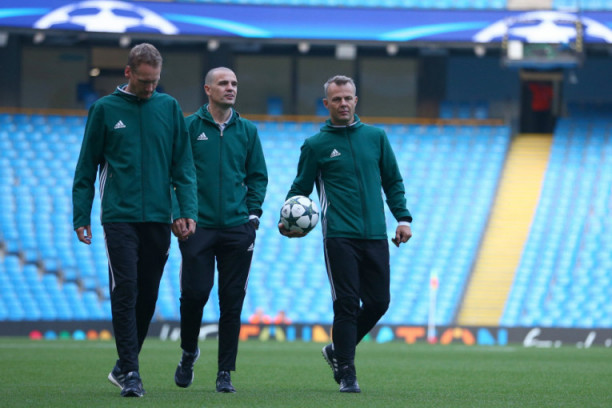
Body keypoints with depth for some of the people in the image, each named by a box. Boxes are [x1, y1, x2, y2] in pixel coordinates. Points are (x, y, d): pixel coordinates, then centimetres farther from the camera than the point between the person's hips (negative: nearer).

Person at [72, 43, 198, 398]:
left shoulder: (170, 108, 8)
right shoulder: (105, 109, 3)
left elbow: (183, 165, 8)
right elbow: (86, 168, 6)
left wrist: (188, 210, -3)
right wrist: (81, 216, 2)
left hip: (158, 218, 2)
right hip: (119, 218, -2)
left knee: (148, 296, 6)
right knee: (125, 291, -11)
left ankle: (124, 366, 20)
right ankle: (130, 372, -11)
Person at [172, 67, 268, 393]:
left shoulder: (247, 131, 11)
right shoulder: (189, 127, 2)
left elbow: (258, 176, 15)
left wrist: (253, 213, 4)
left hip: (237, 229, 2)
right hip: (198, 228, -2)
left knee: (232, 301, 0)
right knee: (195, 293, -6)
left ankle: (225, 372, 6)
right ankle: (188, 353, 20)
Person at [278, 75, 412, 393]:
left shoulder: (376, 137, 12)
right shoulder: (315, 146, 5)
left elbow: (393, 181, 18)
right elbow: (300, 188, 8)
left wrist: (403, 217, 6)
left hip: (375, 236, 3)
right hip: (339, 236, -3)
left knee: (378, 302, 3)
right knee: (346, 304, -10)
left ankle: (337, 351, 24)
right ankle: (345, 372, -3)